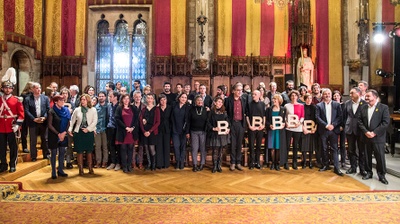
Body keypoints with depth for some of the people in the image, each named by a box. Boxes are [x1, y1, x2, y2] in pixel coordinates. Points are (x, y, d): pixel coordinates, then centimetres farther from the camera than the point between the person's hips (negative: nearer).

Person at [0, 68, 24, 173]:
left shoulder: (17, 100, -1)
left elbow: (21, 114, -3)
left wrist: (17, 124, -10)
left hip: (12, 128, -3)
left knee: (13, 147, 5)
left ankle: (13, 164, 16)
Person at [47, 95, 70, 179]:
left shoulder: (66, 111, 5)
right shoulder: (51, 112, -7)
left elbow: (68, 123, 4)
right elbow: (50, 125, -9)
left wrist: (64, 133, -9)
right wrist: (58, 134, -14)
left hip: (63, 135, 4)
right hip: (54, 135, -4)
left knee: (62, 153, 8)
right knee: (54, 153, 3)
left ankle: (60, 170, 18)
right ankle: (53, 172, 11)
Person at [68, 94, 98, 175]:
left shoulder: (93, 110, 1)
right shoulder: (77, 110, 5)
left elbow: (94, 121, -4)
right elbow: (72, 121, 7)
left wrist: (88, 129, -11)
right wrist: (70, 129, -6)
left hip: (89, 132, -1)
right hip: (78, 132, 1)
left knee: (89, 151, 5)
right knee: (80, 151, 3)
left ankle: (90, 168, 15)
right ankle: (81, 169, 12)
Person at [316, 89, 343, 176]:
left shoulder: (336, 104, 5)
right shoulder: (319, 105, 4)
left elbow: (340, 116, 0)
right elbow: (317, 117, -4)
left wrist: (333, 125, -13)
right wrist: (326, 125, -14)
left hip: (334, 129, 0)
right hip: (323, 130, 1)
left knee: (334, 149, 0)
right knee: (325, 149, 9)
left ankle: (336, 168, 4)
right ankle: (325, 165, 20)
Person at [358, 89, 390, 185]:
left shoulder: (384, 107, -4)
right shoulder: (363, 107, 8)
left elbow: (386, 122, -11)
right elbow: (360, 121, 5)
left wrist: (374, 132, -16)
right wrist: (366, 132, -8)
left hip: (378, 137, -3)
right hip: (366, 137, 4)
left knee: (380, 157, 2)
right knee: (367, 156, 10)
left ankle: (381, 175, 18)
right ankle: (368, 172, 24)